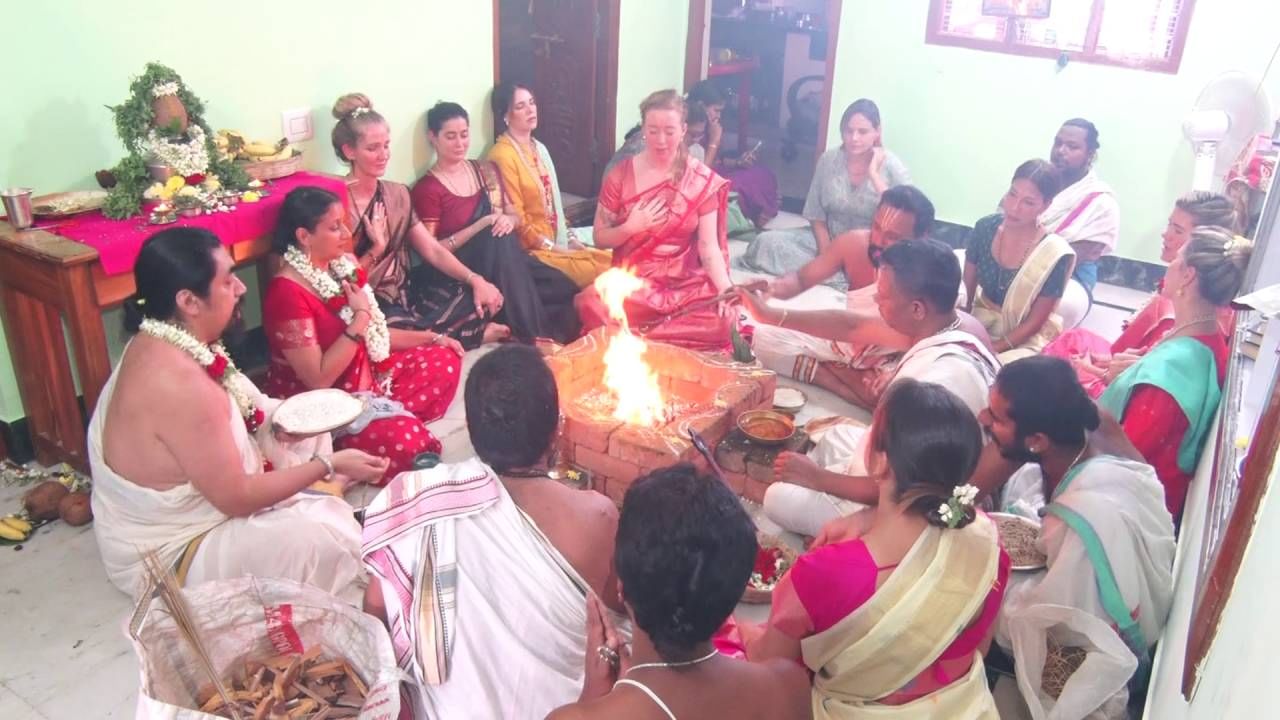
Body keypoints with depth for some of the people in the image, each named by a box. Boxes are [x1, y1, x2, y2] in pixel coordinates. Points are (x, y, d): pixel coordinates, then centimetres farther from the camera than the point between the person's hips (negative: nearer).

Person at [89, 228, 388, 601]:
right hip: (171, 553, -10)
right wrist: (329, 465, -20)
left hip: (199, 489, 10)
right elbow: (237, 497, -28)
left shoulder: (162, 342, -7)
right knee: (332, 535, -26)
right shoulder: (179, 382, -35)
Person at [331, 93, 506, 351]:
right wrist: (377, 248, -20)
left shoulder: (397, 194, 8)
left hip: (407, 293, 6)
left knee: (484, 298, -12)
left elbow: (432, 249, 2)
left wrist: (475, 280, -11)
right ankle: (472, 334, -5)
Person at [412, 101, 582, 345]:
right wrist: (480, 226, -18)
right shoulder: (427, 189, -4)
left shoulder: (486, 170, 13)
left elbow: (514, 215, 19)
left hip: (506, 260, 4)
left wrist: (509, 220, -7)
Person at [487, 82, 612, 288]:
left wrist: (571, 237, 6)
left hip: (558, 242, 8)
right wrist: (552, 247, -15)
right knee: (595, 271, -23)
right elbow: (516, 217, -15)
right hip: (531, 250, -8)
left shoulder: (539, 149, 15)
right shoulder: (502, 155, -12)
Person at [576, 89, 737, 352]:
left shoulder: (703, 180, 0)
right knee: (591, 304, -35)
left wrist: (726, 289, -21)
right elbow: (600, 239, 7)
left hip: (686, 284, 1)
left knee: (724, 320, -31)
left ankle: (630, 337, -16)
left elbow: (709, 247, -4)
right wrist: (630, 227, -14)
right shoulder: (620, 176, 1)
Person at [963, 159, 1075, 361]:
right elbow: (967, 288, 1)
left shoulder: (1055, 256, -19)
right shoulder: (985, 228, -9)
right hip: (980, 320, 4)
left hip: (1026, 340, -4)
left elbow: (1034, 323, -11)